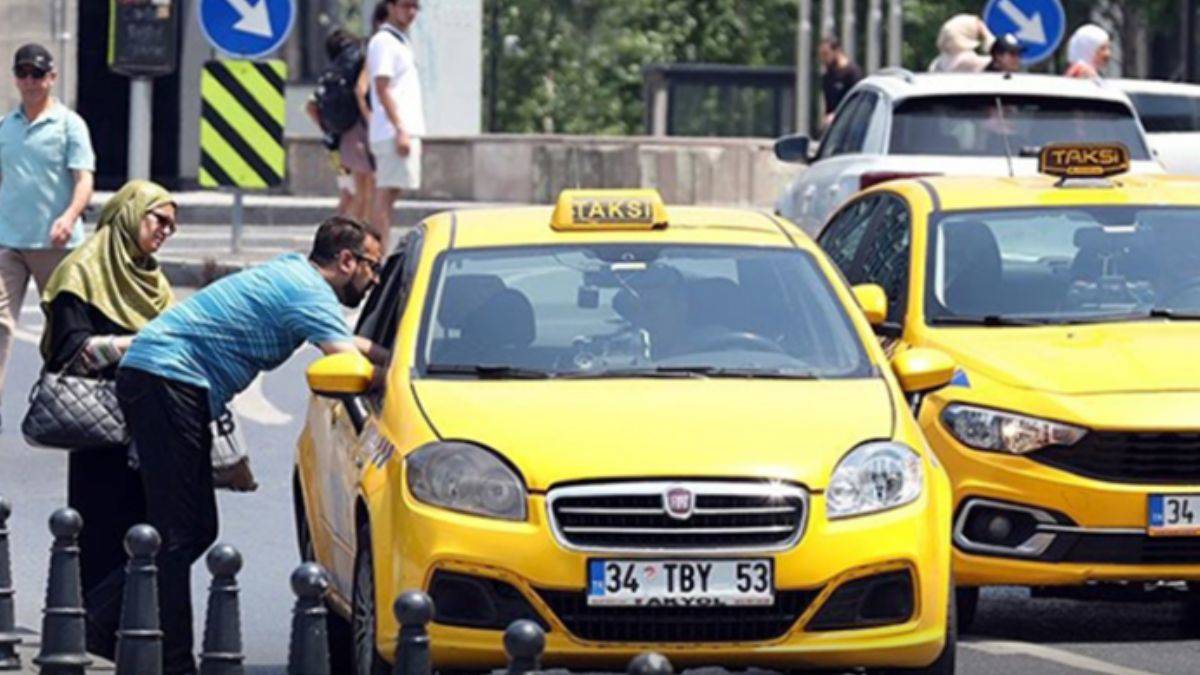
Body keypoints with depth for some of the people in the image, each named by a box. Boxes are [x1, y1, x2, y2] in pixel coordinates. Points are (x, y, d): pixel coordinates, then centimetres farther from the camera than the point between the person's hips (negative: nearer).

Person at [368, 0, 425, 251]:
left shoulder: (400, 42, 21)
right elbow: (382, 89, -16)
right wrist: (400, 129, -22)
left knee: (388, 195, 9)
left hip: (406, 131, 10)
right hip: (394, 133, -10)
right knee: (386, 195, -11)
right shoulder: (383, 42, -9)